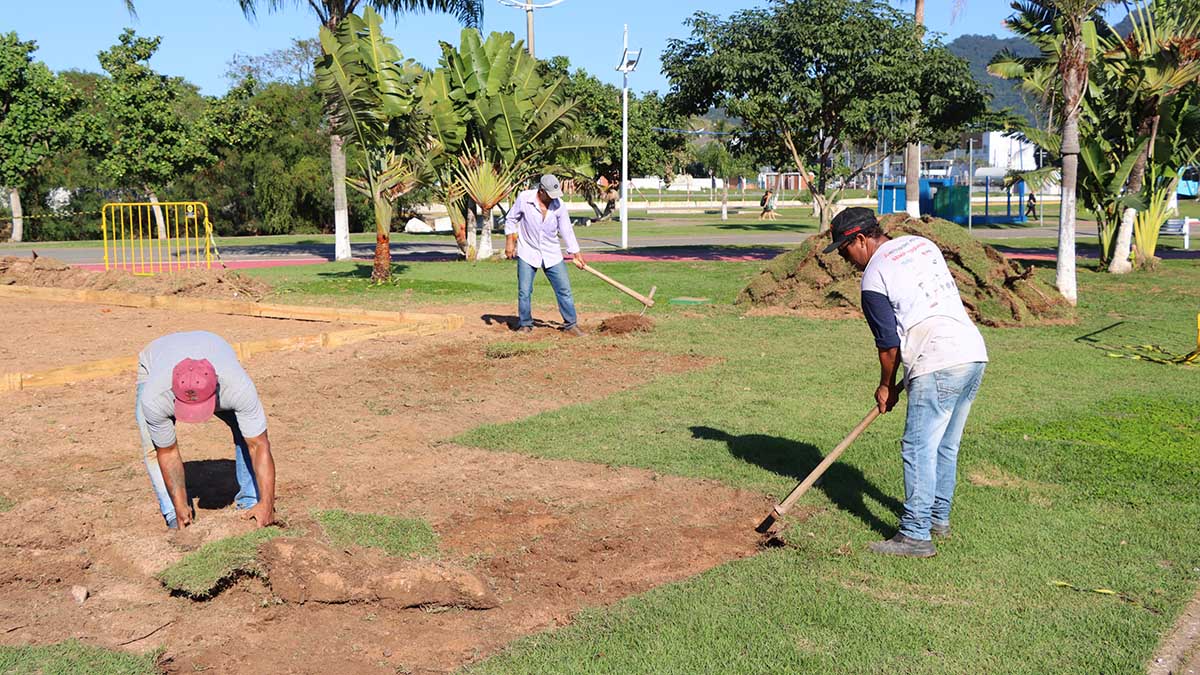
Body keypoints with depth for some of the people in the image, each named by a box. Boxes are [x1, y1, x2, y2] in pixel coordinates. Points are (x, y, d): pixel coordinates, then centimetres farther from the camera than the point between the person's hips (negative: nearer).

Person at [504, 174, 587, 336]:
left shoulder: (559, 205, -8)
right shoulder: (524, 198, -13)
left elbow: (567, 231, 0)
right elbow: (511, 220, 1)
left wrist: (577, 254, 2)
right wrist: (509, 242, -4)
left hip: (552, 254, 2)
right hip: (528, 253, -2)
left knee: (564, 289, 1)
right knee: (524, 291, -2)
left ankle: (571, 324, 12)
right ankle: (525, 324, 14)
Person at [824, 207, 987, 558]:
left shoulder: (874, 278, -7)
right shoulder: (923, 244, 16)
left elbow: (889, 345, -4)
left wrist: (886, 387, 12)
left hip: (939, 365, -9)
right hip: (975, 354, 9)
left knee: (919, 450, -4)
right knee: (945, 447, 18)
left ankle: (916, 535, -3)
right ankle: (939, 518, 29)